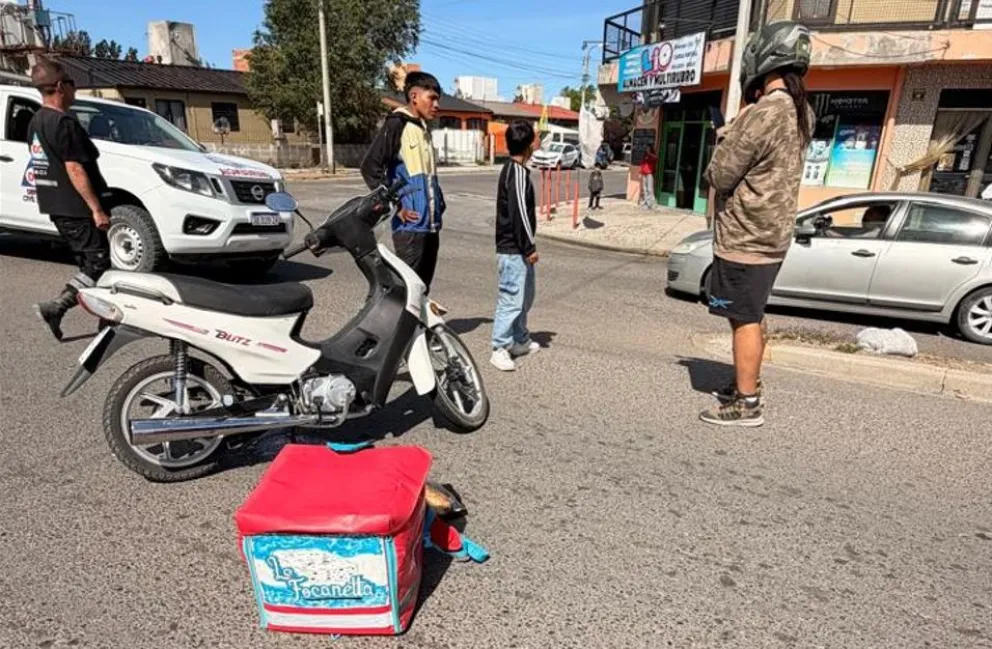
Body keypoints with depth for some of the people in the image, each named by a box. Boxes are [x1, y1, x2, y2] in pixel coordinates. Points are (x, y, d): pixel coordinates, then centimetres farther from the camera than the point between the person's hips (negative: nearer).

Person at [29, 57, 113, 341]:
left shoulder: (36, 122, 15)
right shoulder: (64, 122, -15)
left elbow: (49, 164, 20)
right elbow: (75, 169, -21)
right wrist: (96, 209, -21)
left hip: (56, 206, 10)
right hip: (76, 207, -10)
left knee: (87, 262, 15)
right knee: (98, 262, -5)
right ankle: (55, 307, -14)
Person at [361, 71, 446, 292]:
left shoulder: (424, 130, 19)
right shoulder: (396, 125, -5)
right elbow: (370, 168, -13)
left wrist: (439, 203, 16)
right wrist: (396, 207, -13)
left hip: (431, 224, 8)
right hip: (410, 224, -8)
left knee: (423, 286, 12)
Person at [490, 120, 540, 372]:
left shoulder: (511, 169, 15)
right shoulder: (518, 172, -15)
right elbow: (519, 212, -20)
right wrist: (529, 247, -15)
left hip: (517, 248, 10)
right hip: (514, 250, -10)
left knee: (525, 297, 18)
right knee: (512, 299, -6)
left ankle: (520, 341, 29)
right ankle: (500, 349, 0)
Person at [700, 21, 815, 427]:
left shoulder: (761, 114, -20)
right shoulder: (802, 113, 9)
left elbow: (719, 176, -15)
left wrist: (732, 130, 0)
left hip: (744, 239, -9)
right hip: (772, 236, 9)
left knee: (745, 320, -1)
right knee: (752, 317, 19)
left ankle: (746, 405, 8)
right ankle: (747, 384, 33)